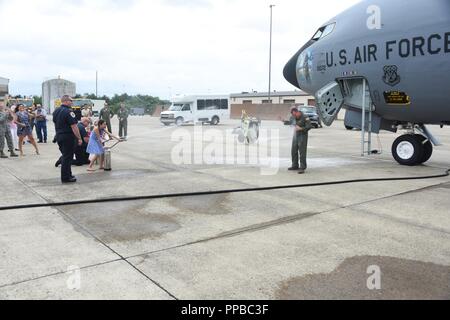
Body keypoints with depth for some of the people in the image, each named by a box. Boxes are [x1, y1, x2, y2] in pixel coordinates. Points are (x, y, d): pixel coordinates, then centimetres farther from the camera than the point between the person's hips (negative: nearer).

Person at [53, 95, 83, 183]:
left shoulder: (56, 111, 11)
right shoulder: (68, 111, -17)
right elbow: (74, 126, -20)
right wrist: (79, 138, -16)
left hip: (59, 136, 9)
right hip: (68, 137, -9)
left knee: (65, 156, 19)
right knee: (67, 157, -2)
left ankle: (68, 174, 26)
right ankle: (66, 177, 3)